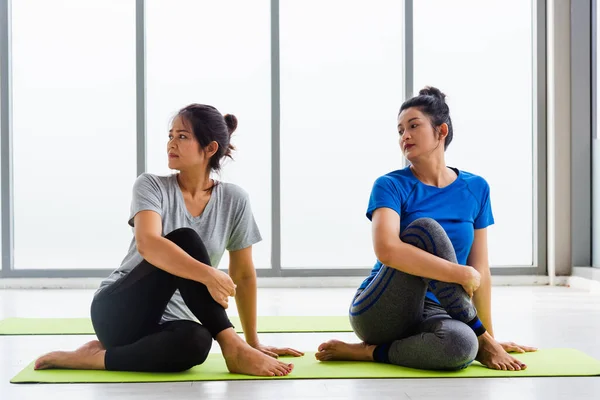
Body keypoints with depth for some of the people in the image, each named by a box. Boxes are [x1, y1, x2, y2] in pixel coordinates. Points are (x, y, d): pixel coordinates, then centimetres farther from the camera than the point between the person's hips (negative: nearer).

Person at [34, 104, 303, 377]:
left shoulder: (234, 200, 1)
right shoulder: (151, 186, -7)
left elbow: (244, 275, 8)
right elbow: (147, 245, -27)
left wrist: (253, 341, 9)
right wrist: (209, 275, -39)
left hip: (165, 322, 2)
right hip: (116, 312, -2)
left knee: (196, 342, -39)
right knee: (184, 239, -29)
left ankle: (97, 357, -19)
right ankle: (232, 347, -28)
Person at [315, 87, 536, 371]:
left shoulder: (476, 188, 6)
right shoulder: (391, 186, -8)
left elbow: (480, 269, 9)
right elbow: (387, 250, -28)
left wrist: (489, 332, 10)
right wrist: (462, 274, -26)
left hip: (428, 312, 2)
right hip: (378, 313, -2)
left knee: (462, 346, -37)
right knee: (425, 228, -28)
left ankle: (369, 352, -10)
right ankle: (479, 337, -17)